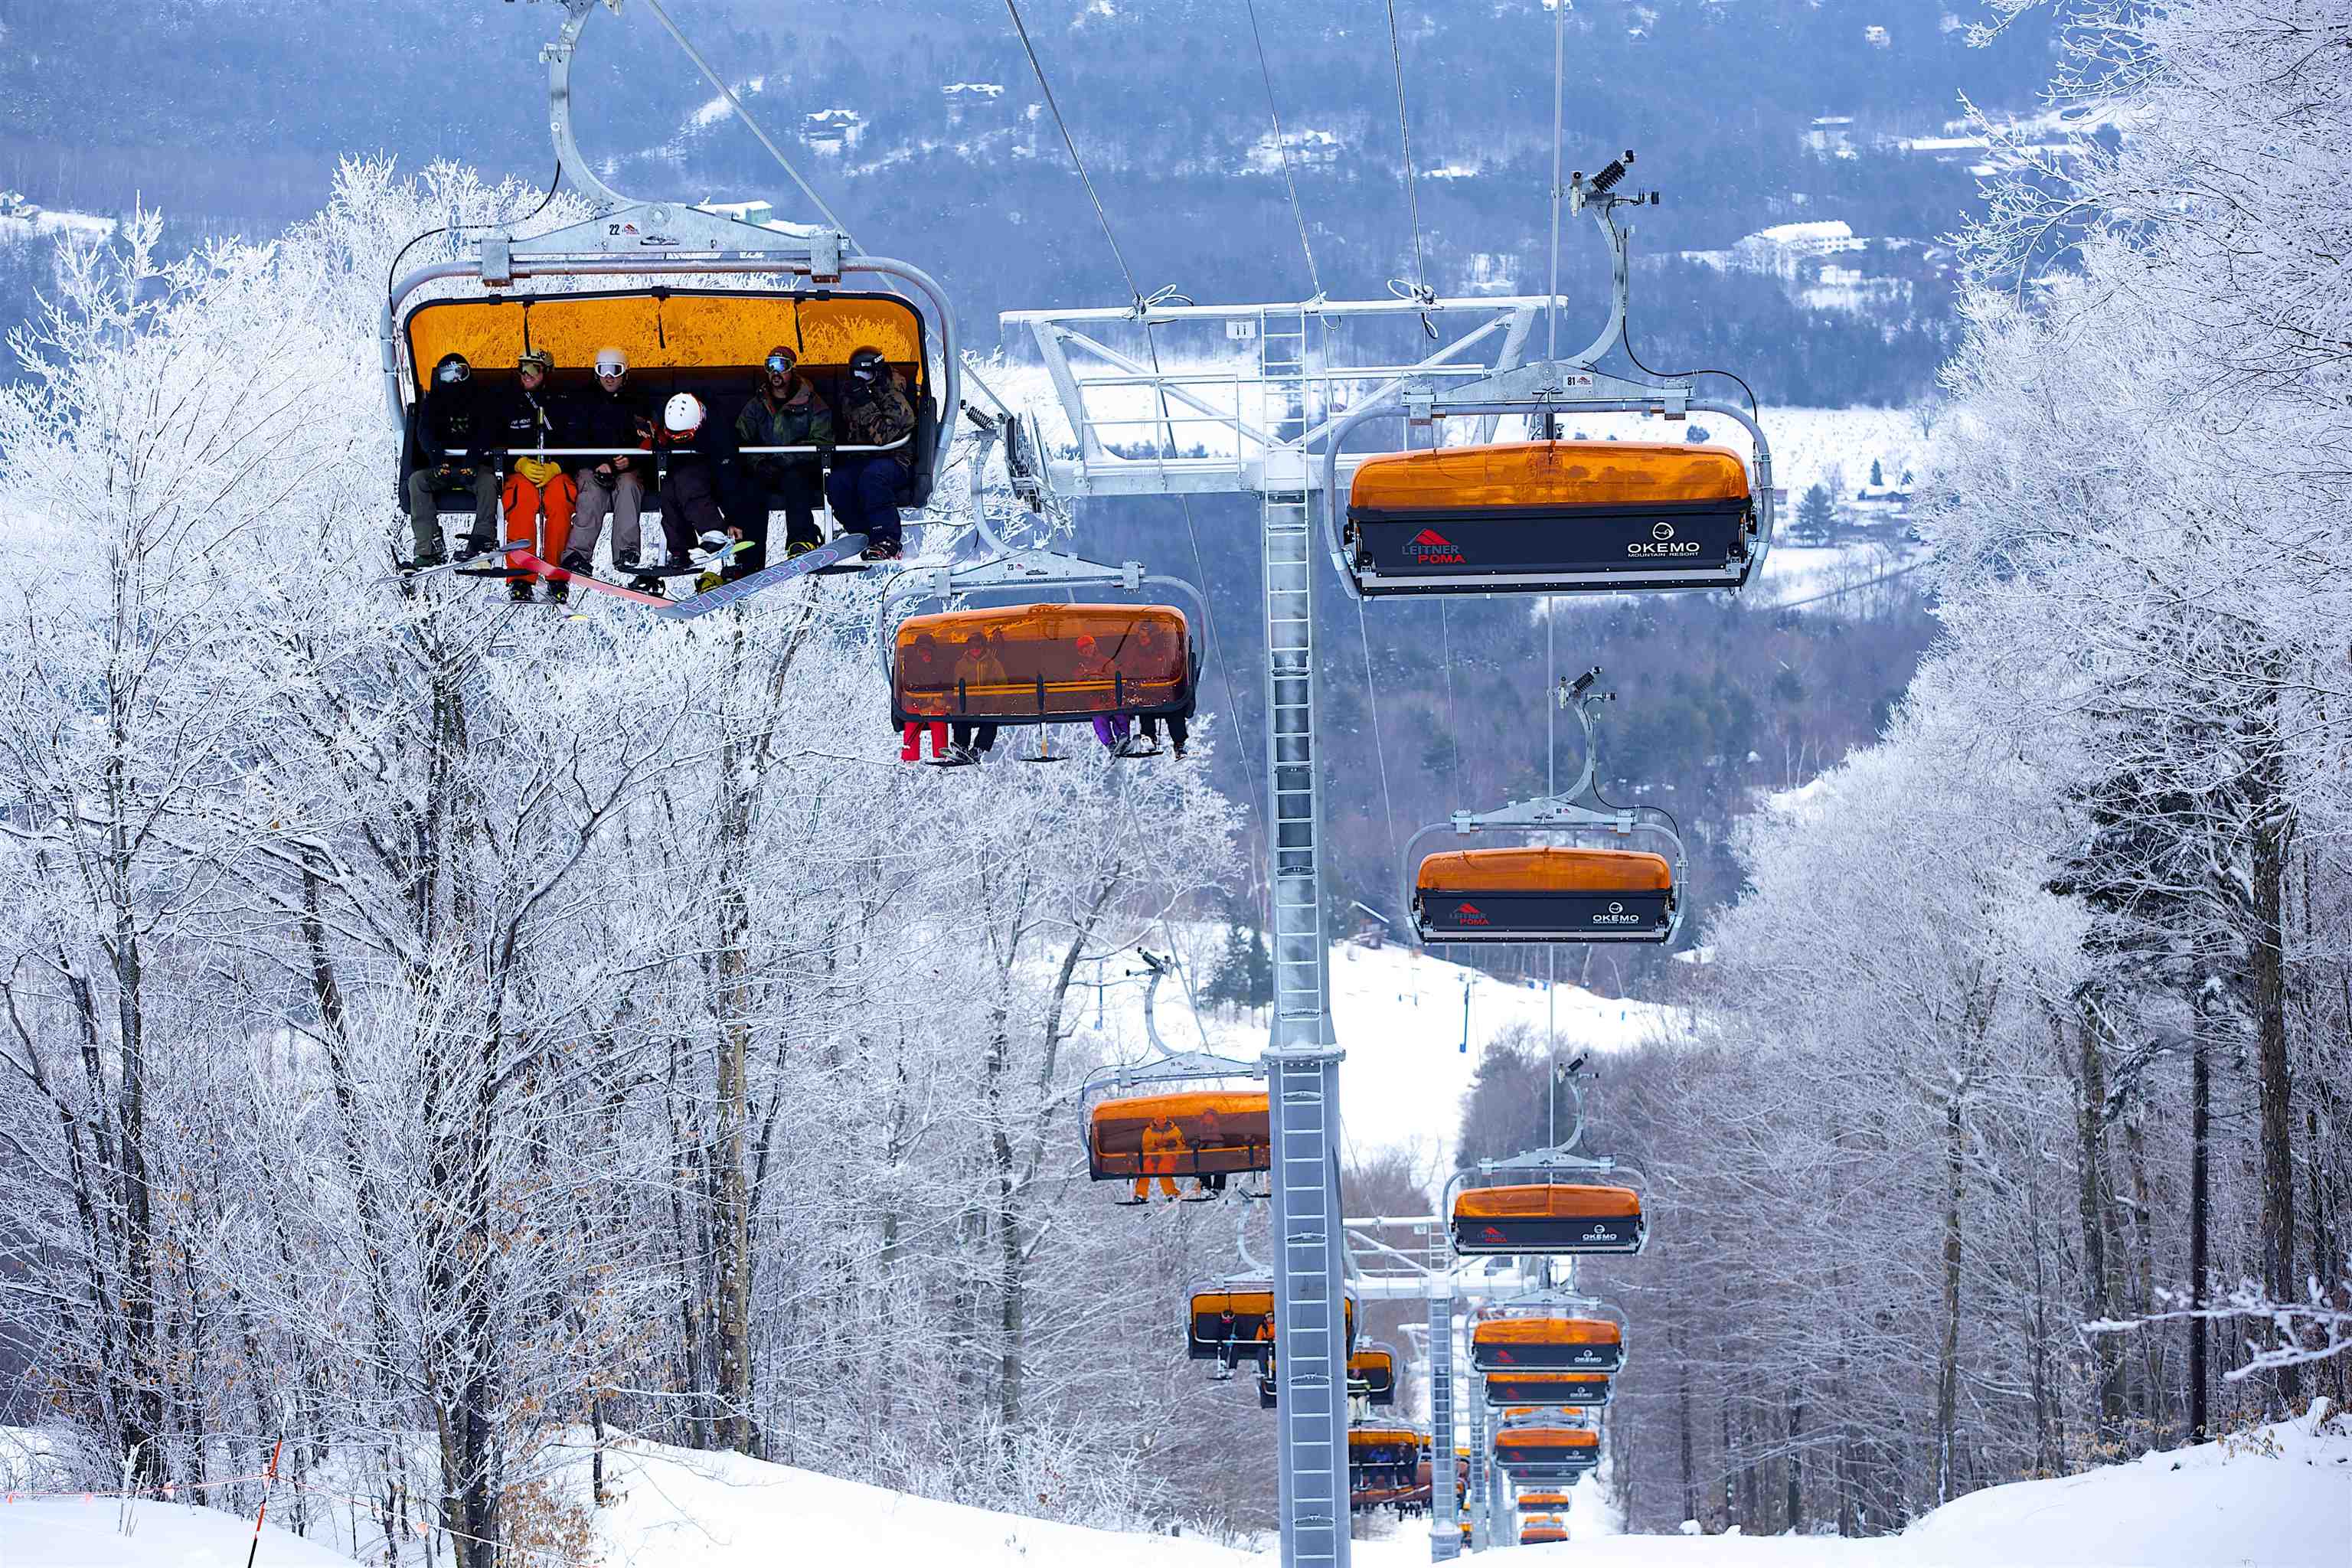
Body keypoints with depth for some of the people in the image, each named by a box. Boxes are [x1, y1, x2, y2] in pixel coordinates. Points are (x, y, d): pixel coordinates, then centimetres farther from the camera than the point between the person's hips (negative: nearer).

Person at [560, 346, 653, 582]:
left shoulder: (636, 405, 15)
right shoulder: (585, 404, 12)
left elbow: (646, 444, 9)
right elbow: (577, 441, 2)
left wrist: (630, 461, -12)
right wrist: (598, 465, -15)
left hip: (628, 468, 1)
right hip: (590, 467, -1)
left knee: (628, 485, -33)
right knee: (593, 491, -33)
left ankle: (626, 552, -40)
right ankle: (578, 552, -46)